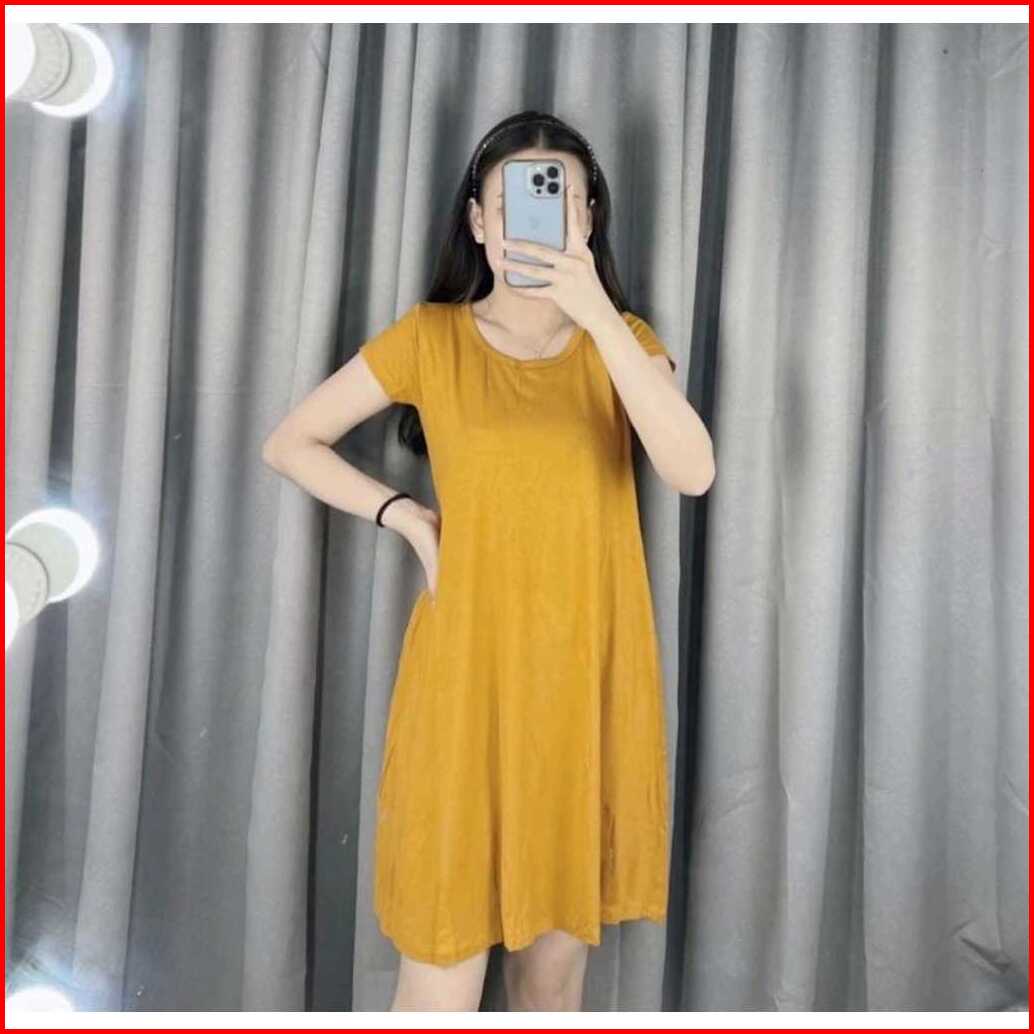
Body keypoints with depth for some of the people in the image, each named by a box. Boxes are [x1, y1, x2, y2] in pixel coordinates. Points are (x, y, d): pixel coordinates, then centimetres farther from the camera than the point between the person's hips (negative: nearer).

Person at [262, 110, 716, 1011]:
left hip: (591, 678, 2)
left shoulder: (622, 340, 4)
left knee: (559, 952, 16)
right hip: (468, 674, -2)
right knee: (445, 953, 3)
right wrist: (407, 515, -5)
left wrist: (598, 315, -23)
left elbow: (694, 472, -15)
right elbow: (291, 443, 6)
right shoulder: (430, 337, 0)